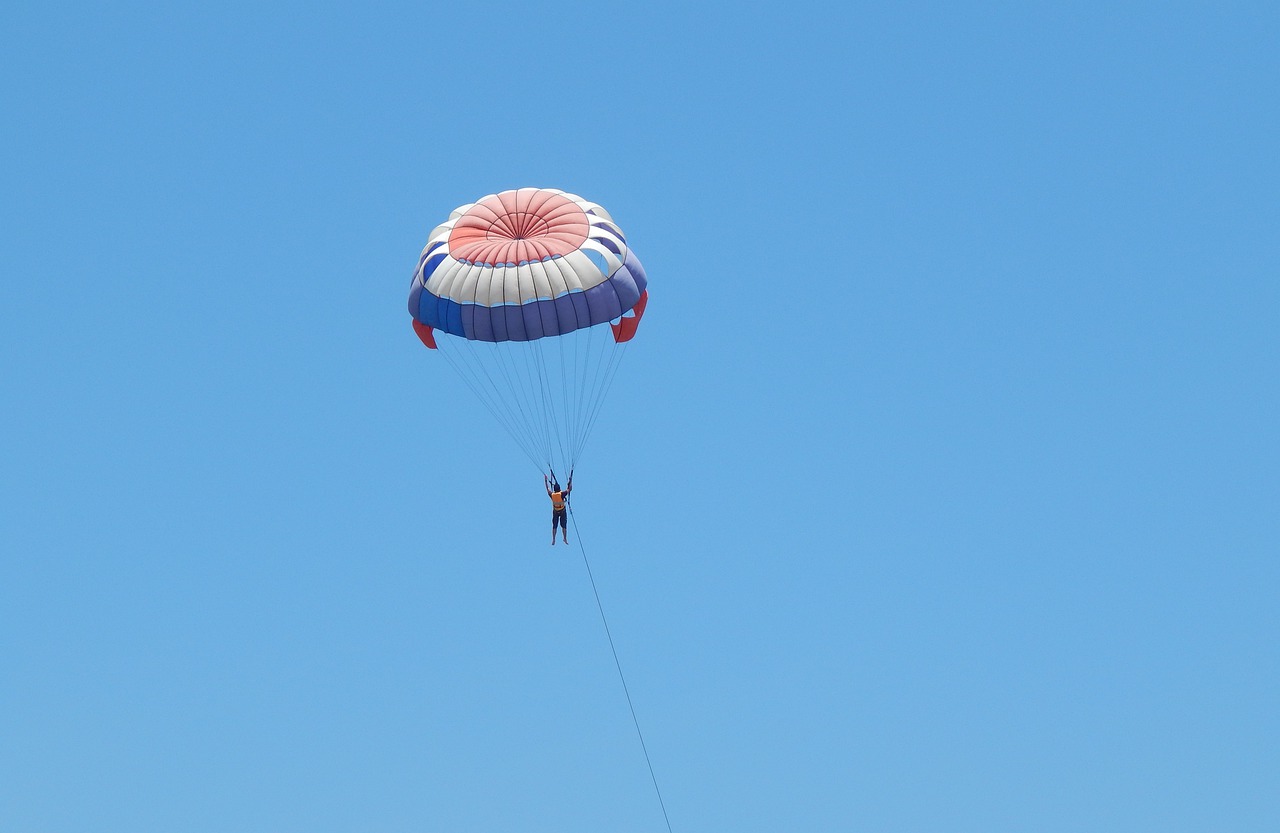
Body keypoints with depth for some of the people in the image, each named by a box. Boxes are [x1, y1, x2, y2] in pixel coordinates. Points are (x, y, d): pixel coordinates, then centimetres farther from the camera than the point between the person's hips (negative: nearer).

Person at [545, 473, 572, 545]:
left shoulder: (552, 495, -12)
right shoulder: (562, 494, -20)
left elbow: (548, 488, 5)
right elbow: (570, 489, -13)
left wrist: (545, 480, 16)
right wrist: (570, 480, -4)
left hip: (555, 511, 2)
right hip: (563, 511, -2)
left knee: (554, 526, 9)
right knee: (564, 525, 6)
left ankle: (553, 540, 8)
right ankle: (565, 539, 5)